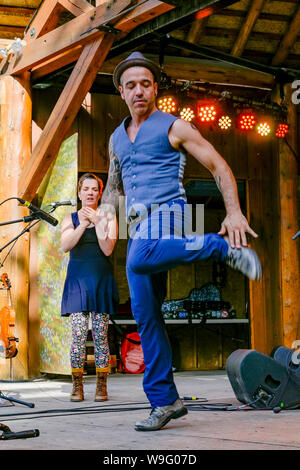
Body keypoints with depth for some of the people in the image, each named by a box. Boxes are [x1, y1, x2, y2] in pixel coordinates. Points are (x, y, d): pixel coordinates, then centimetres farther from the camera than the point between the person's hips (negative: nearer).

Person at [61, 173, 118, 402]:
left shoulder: (108, 218, 7)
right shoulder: (71, 218, 12)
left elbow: (108, 249, -5)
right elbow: (66, 246, -5)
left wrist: (98, 223, -14)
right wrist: (83, 225, -15)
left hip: (101, 279, 0)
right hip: (78, 278, 1)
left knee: (100, 334, -3)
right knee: (78, 332, -10)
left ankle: (101, 386, 1)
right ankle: (77, 386, -6)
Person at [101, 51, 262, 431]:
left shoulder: (173, 127, 4)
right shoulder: (117, 138, 22)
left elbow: (219, 167, 1)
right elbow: (114, 188, 32)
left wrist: (234, 212, -13)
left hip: (166, 214, -6)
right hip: (138, 227, 6)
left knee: (139, 259, -40)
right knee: (145, 314, 0)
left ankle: (222, 245, -22)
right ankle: (165, 402, 6)